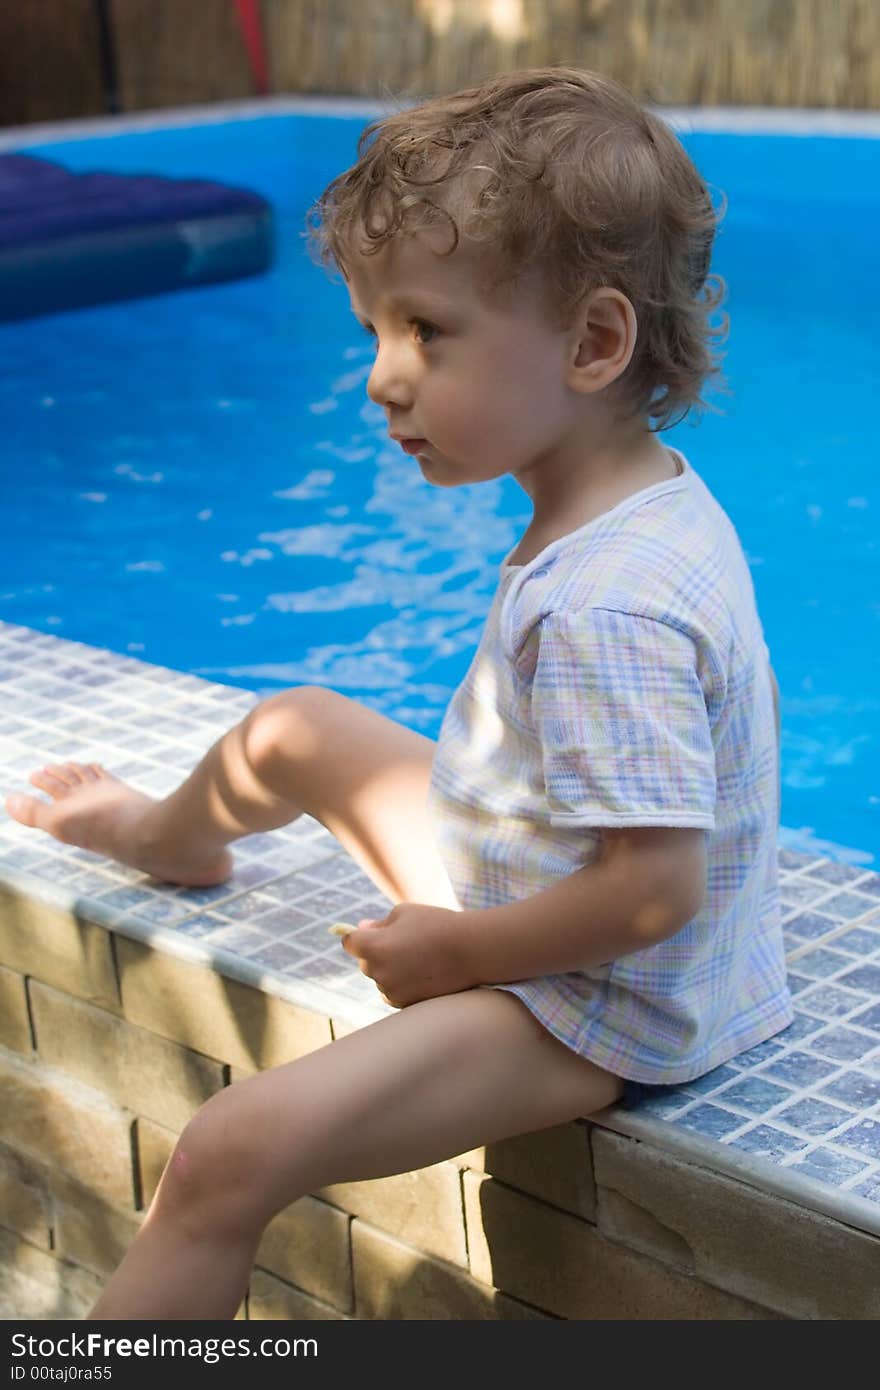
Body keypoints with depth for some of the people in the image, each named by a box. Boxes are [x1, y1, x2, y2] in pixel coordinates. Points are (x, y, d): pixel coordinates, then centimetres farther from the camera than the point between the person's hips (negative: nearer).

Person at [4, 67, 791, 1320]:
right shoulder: (663, 494, -3)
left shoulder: (600, 609, -35)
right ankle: (168, 838, 60)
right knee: (290, 731, 24)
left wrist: (453, 950, -19)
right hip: (512, 883, 10)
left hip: (587, 1008, -10)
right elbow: (741, 712, 11)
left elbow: (651, 894, -36)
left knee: (228, 1156, -21)